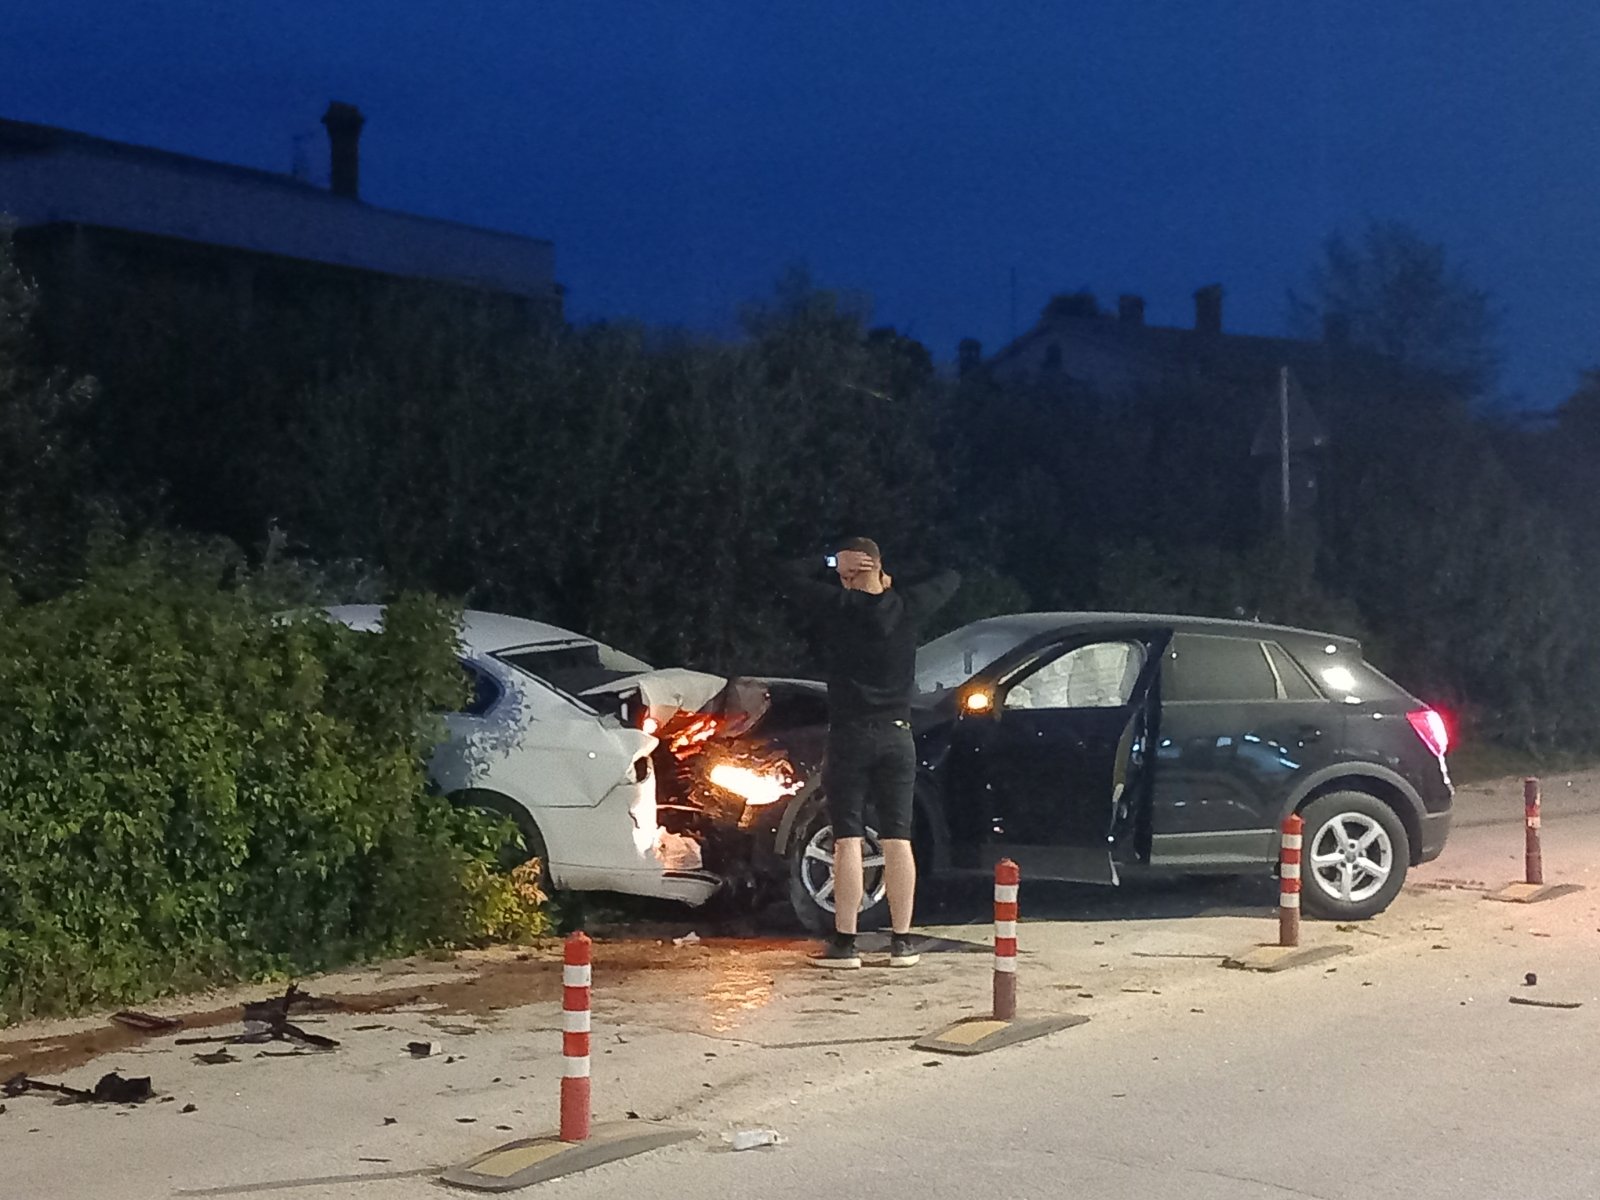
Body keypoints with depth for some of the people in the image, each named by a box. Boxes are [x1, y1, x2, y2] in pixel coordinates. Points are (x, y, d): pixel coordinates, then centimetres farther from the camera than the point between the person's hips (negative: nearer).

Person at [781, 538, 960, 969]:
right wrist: (892, 582, 12)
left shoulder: (837, 607, -7)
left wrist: (833, 562, 4)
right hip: (896, 737, 3)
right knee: (898, 840, 4)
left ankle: (845, 942, -3)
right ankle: (901, 941, 6)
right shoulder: (908, 606, 0)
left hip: (849, 736, -2)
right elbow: (950, 578, 17)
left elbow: (794, 575, 4)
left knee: (848, 841, -2)